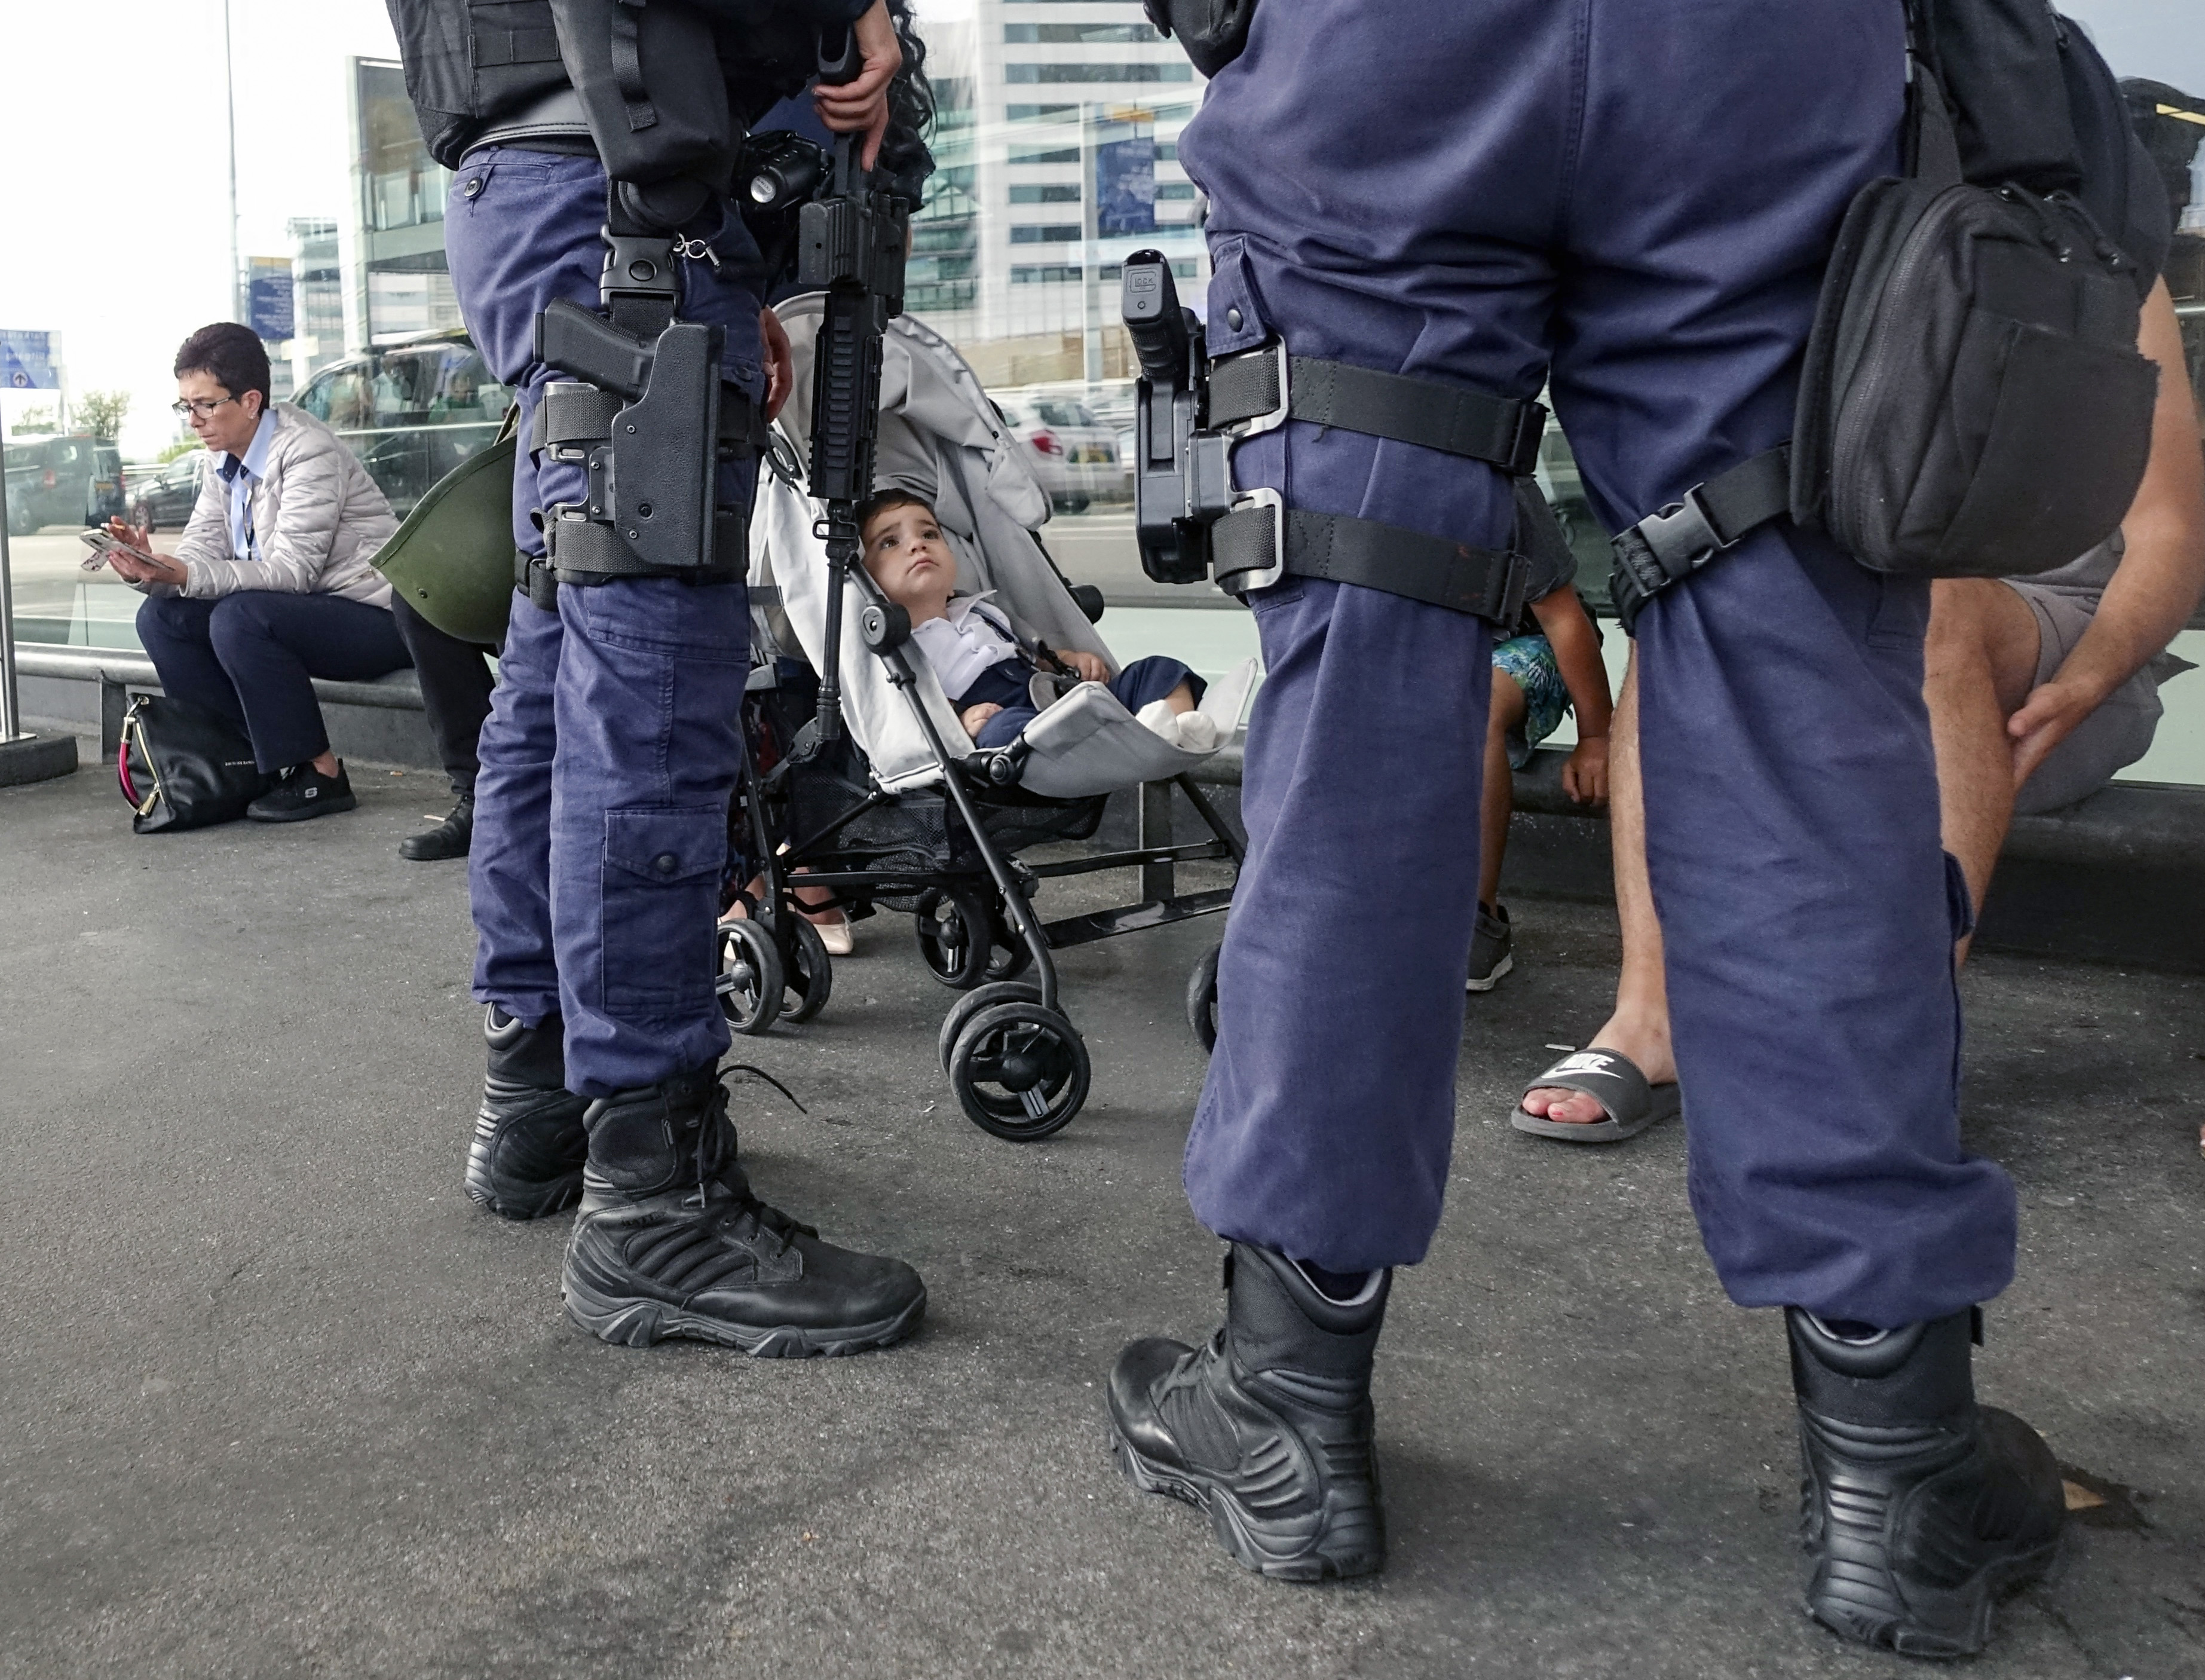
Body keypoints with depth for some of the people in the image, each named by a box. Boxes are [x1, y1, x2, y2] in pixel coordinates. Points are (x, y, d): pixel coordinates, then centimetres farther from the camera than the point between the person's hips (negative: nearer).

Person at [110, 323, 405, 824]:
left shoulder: (307, 451, -17)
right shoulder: (225, 467, 10)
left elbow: (293, 570, -26)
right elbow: (196, 557, 1)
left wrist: (186, 576, -34)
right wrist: (150, 571, -21)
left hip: (371, 616, -9)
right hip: (296, 612, 9)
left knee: (240, 618, -32)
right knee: (162, 617, -6)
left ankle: (320, 775, -16)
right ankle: (261, 754, -2)